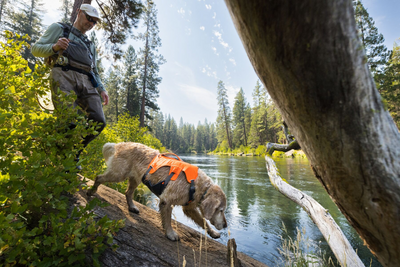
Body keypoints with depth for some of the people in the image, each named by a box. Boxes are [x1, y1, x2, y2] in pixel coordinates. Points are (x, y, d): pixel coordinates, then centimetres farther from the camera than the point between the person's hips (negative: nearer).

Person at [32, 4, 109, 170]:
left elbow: (94, 72, 27)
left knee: (98, 121, -14)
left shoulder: (90, 46, 34)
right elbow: (36, 49, 12)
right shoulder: (59, 28, 20)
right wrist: (55, 47, -10)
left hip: (86, 81, 5)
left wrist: (102, 89, 9)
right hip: (64, 75, -4)